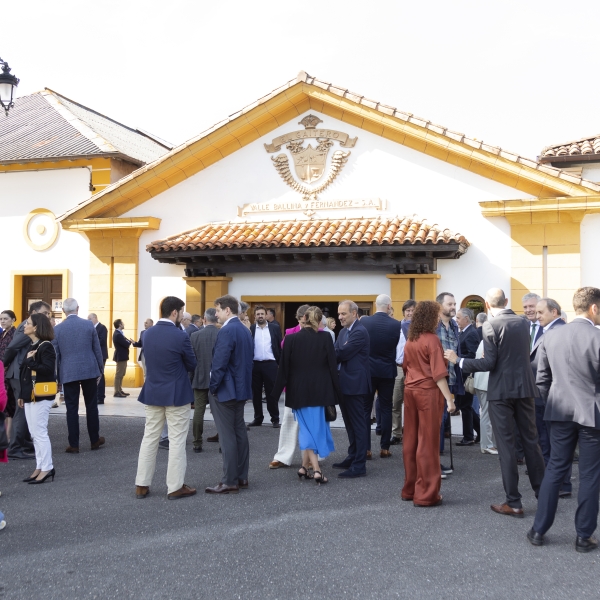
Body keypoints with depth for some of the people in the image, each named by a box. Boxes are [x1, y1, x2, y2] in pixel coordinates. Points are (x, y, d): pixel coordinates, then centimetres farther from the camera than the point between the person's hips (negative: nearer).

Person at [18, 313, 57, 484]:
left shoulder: (45, 346, -13)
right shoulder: (31, 346, 14)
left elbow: (48, 369, -25)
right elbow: (26, 372, 16)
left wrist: (30, 361, -18)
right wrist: (22, 395, 16)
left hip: (40, 396, -9)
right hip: (30, 396, 9)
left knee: (40, 433, -5)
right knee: (35, 434, 12)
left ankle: (47, 468, 2)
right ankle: (40, 468, 18)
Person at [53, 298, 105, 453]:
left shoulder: (57, 329, -3)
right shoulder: (88, 324, -1)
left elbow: (55, 354, 2)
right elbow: (97, 349, 3)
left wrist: (55, 375, 11)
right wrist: (101, 369, 13)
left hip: (68, 373, -1)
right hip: (90, 370, 1)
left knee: (72, 409, 3)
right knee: (91, 406, 11)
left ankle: (74, 445, 5)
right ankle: (95, 440, 20)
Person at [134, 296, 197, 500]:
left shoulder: (148, 334, 2)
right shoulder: (180, 336, -16)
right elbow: (192, 364, -4)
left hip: (152, 392, 6)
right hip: (176, 394, -6)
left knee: (149, 438, 12)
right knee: (177, 441, 3)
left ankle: (141, 485, 17)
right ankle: (175, 487, 8)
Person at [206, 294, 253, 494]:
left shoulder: (227, 331, -18)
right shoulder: (245, 330, 11)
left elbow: (219, 362, -21)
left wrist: (213, 386, -12)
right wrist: (242, 382, 16)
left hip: (225, 390, -9)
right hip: (241, 388, 10)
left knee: (227, 436, -4)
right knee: (240, 432, 13)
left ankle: (230, 482, 0)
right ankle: (242, 477, 20)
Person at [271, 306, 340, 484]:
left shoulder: (292, 339, -4)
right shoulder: (325, 339, -7)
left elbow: (284, 368, -2)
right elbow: (333, 366, -5)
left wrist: (278, 391, 5)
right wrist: (336, 392, 2)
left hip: (299, 391, 1)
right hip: (320, 391, -1)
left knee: (307, 428, 9)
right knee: (317, 427, 11)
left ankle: (315, 468, 2)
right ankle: (305, 466, 12)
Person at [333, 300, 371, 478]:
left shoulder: (360, 332, -16)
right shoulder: (343, 331, 14)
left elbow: (343, 353, -22)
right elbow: (337, 354, 6)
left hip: (355, 385, -9)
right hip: (345, 384, 10)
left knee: (359, 425, -3)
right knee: (351, 424, 18)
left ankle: (359, 465, 2)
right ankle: (352, 457, 29)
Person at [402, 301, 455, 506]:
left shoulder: (410, 340, 8)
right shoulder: (432, 339, -13)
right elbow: (438, 373, -18)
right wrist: (449, 398, -17)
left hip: (410, 390, 7)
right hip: (428, 392, -7)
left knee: (411, 440, 12)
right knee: (427, 443, -2)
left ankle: (410, 489, 21)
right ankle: (425, 494, 3)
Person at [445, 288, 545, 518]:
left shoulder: (491, 325, -12)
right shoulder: (524, 323, 7)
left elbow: (489, 363, -16)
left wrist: (459, 361, -7)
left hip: (501, 390, -5)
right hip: (525, 387, 6)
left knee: (506, 445, 0)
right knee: (531, 440, 15)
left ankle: (514, 503, 4)